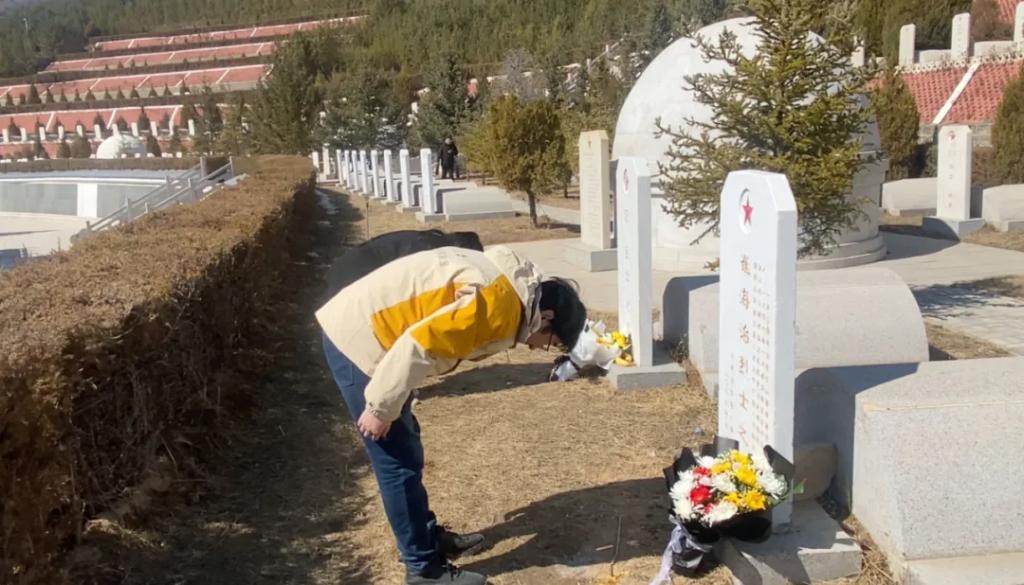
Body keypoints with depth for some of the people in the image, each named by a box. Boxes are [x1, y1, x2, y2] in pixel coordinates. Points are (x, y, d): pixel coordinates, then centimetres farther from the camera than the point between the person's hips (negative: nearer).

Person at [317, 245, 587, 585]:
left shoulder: (510, 284, 11)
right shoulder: (499, 305, -21)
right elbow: (418, 346, -26)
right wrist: (381, 409, -16)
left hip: (361, 328, 10)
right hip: (357, 339, -10)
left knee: (405, 451, 20)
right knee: (399, 462, -1)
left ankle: (428, 537, 34)